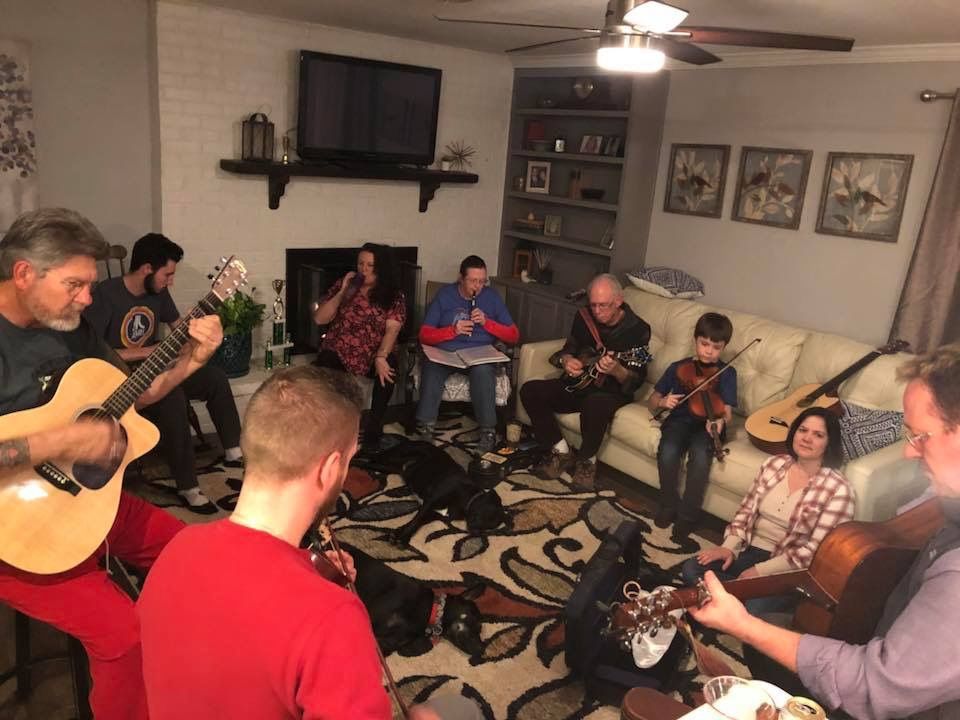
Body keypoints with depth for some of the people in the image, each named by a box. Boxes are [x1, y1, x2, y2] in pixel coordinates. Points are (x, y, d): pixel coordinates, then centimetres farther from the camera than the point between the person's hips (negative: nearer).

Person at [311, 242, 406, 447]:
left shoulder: (394, 295, 2)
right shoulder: (343, 285, 7)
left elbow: (392, 329, -12)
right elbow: (319, 319, 1)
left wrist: (380, 358, -29)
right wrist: (343, 293, -8)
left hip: (374, 355, 0)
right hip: (337, 352, 1)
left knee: (388, 368, -33)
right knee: (320, 372, -32)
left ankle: (374, 424, -15)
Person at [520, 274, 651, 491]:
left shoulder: (637, 329, -13)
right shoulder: (584, 318, 2)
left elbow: (636, 381, -16)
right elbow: (567, 349, 15)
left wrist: (616, 370, -38)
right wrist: (566, 360, -10)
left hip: (613, 392, -6)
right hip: (579, 383, 6)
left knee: (594, 403, -40)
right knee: (530, 391, -14)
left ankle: (587, 461, -11)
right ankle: (561, 453, -4)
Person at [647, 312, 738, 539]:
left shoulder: (727, 373, 3)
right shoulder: (678, 368, 6)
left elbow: (726, 411, -8)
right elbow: (651, 402, 11)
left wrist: (720, 421, -32)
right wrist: (662, 402, -13)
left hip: (706, 424, -1)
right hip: (679, 420, 1)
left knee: (700, 456, -33)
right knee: (668, 452, -30)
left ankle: (688, 515, -14)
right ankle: (669, 505, -5)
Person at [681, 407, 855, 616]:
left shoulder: (838, 490, -13)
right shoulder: (774, 464, 4)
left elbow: (816, 551, -16)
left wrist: (761, 570, -20)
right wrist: (730, 546, -9)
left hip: (788, 570, -5)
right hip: (750, 551, 5)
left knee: (751, 612, -32)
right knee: (692, 569, -18)